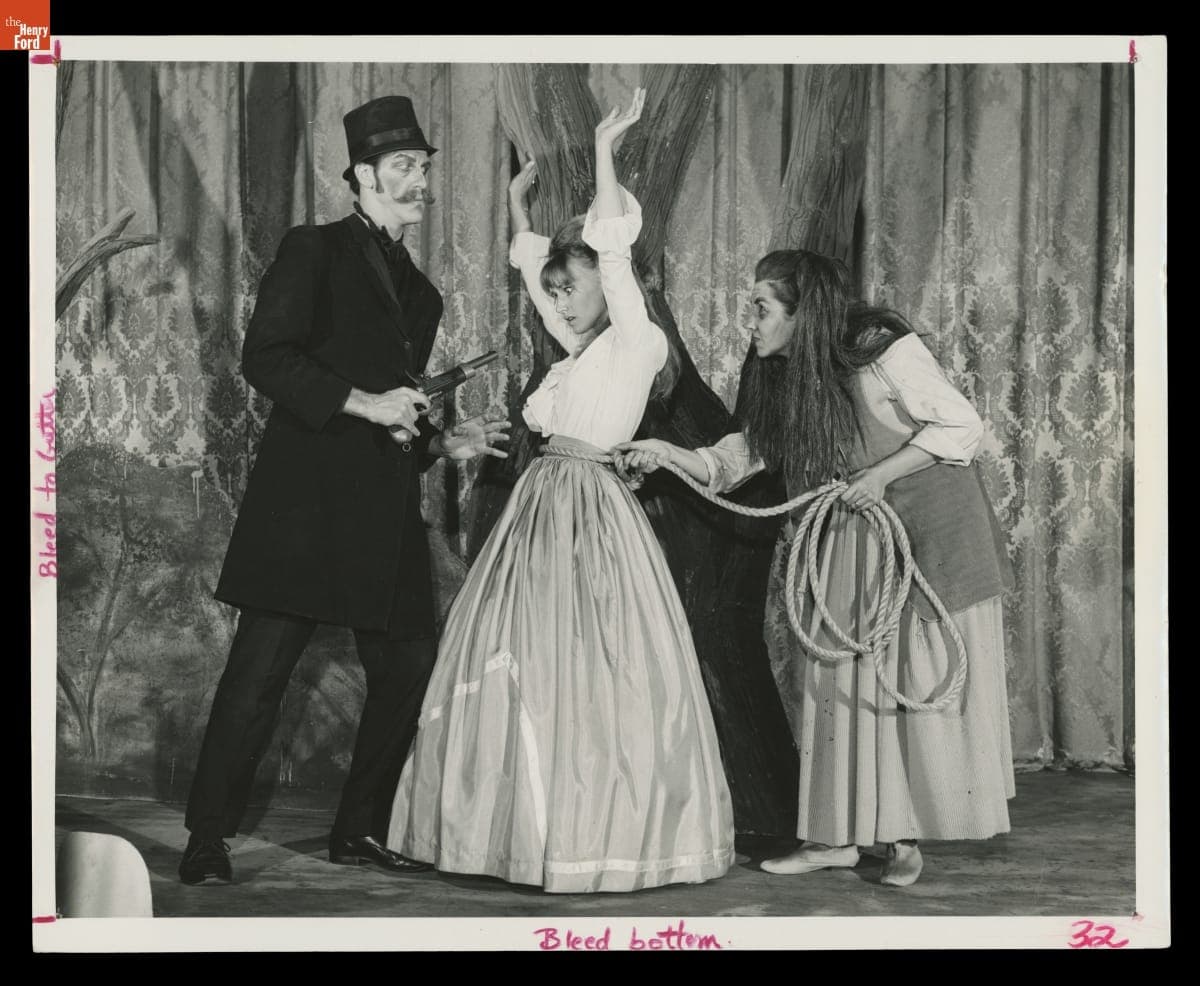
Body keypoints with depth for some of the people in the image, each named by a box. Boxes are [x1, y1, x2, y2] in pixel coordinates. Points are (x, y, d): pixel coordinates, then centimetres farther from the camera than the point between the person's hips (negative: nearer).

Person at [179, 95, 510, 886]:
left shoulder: (421, 293, 22)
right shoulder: (314, 251, 1)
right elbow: (264, 357, -11)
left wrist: (443, 443, 11)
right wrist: (363, 403, -16)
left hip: (386, 514, 7)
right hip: (308, 496, -7)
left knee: (410, 672, 5)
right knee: (258, 675, -5)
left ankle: (362, 829, 19)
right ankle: (208, 841, 4)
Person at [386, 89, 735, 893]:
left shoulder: (636, 341, -5)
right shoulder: (584, 348, 16)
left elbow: (615, 250, -16)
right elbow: (534, 265, 28)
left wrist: (604, 149, -16)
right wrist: (518, 201, 30)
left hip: (589, 517, -9)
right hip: (543, 512, 9)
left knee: (587, 672, -7)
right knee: (528, 672, 8)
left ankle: (609, 837, 0)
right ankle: (538, 826, 15)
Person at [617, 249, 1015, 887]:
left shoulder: (883, 349, -18)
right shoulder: (780, 378, 2)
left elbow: (962, 424, -16)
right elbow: (734, 461, 5)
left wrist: (881, 474, -19)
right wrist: (665, 452, -9)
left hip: (926, 529, -6)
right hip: (847, 541, 7)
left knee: (920, 682, -2)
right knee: (836, 681, 3)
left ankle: (906, 835, 7)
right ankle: (839, 835, 9)